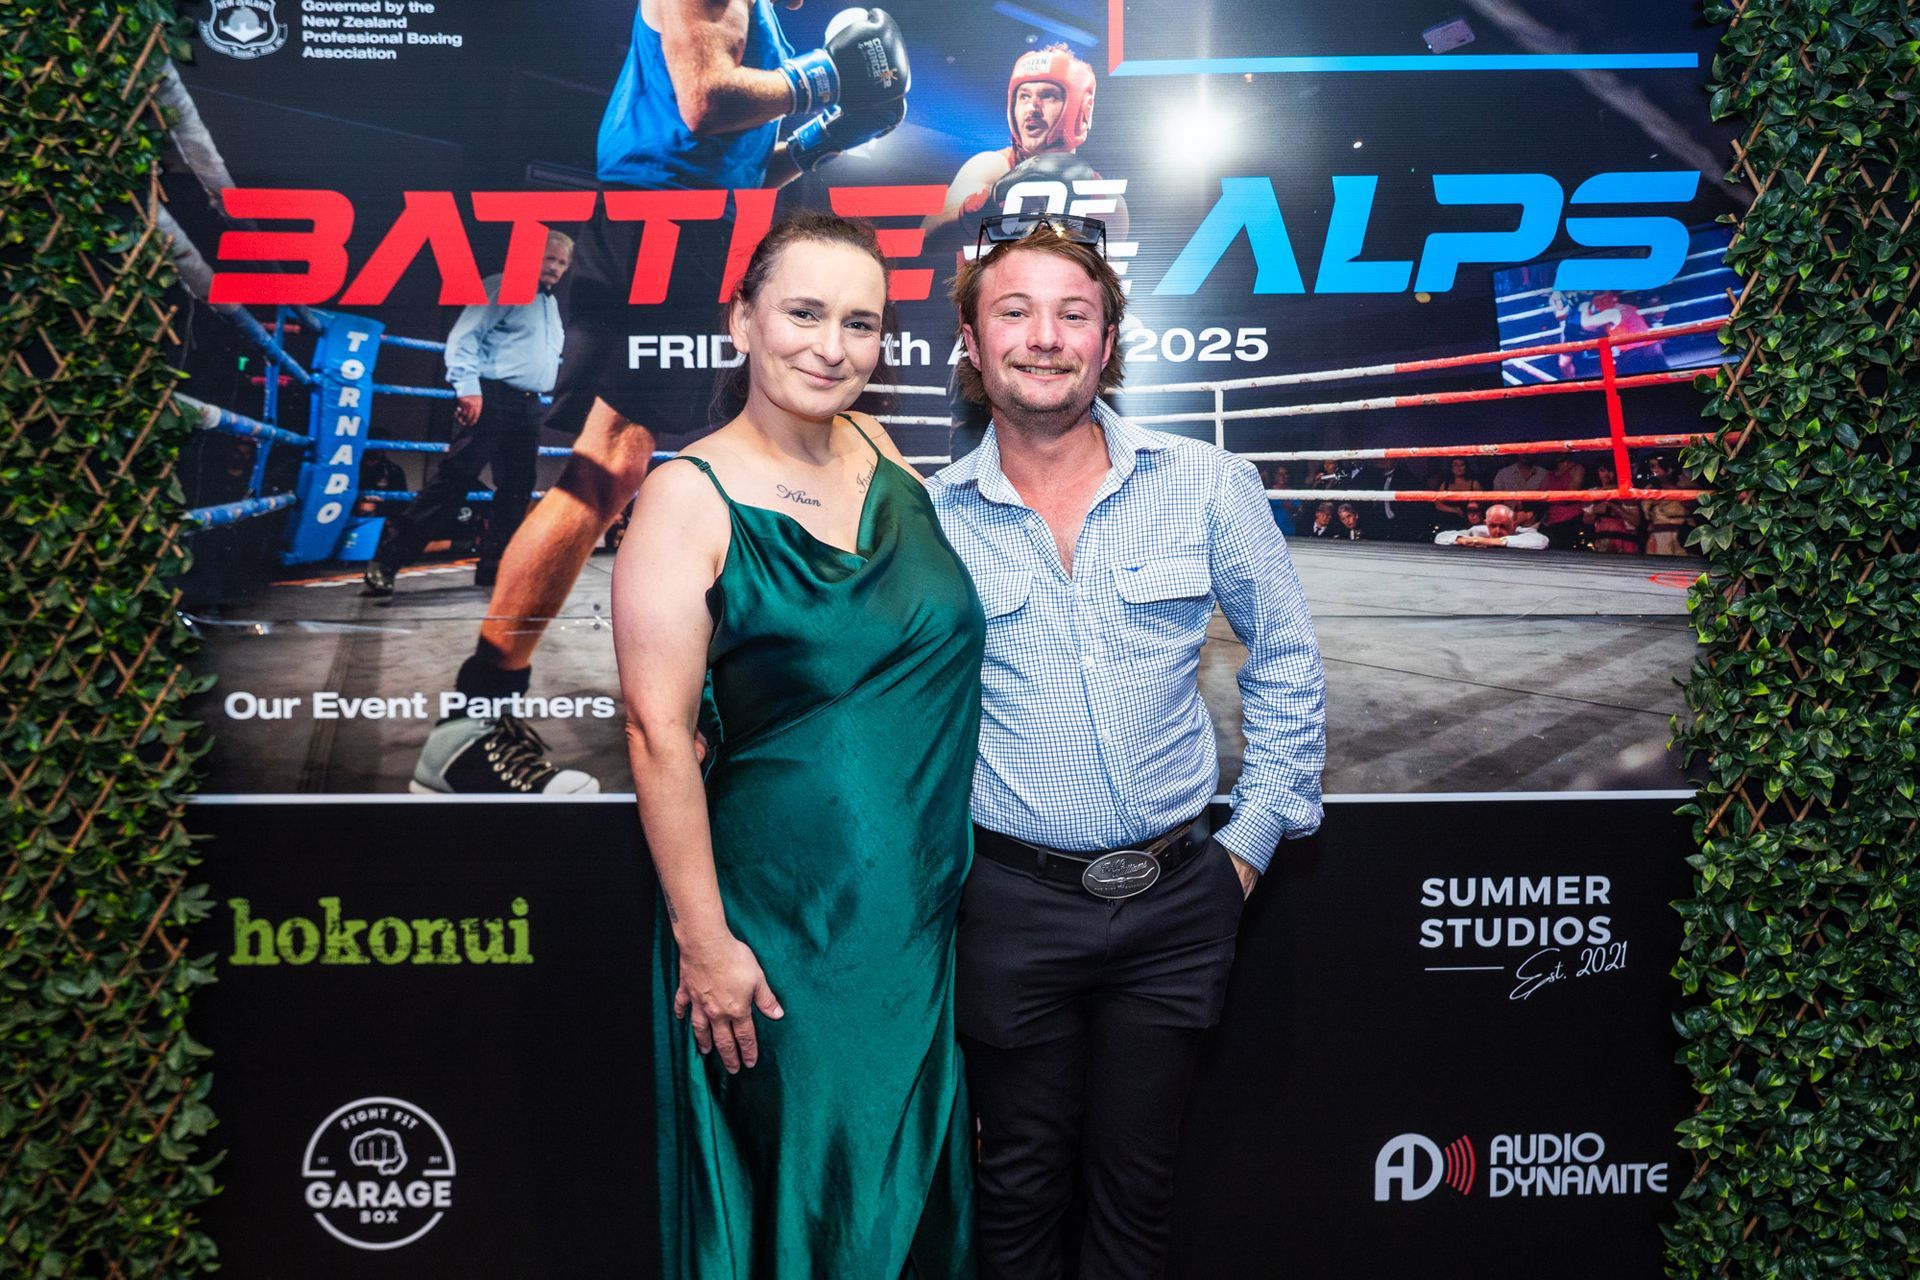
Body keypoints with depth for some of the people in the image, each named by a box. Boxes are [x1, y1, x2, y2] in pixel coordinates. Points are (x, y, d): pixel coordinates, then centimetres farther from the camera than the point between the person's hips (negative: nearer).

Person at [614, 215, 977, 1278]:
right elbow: (660, 734, -16)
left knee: (911, 1171, 21)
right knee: (800, 1187, 12)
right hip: (782, 917, -6)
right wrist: (703, 940, -16)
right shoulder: (691, 499, -14)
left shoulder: (887, 456, 3)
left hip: (924, 901, 6)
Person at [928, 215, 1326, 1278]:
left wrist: (1253, 837, 2)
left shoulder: (1209, 488, -4)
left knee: (1137, 1179, 16)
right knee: (1021, 1180, 16)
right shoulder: (927, 518, -4)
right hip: (1012, 901, 0)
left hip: (1176, 898, 1)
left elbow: (1285, 661, 5)